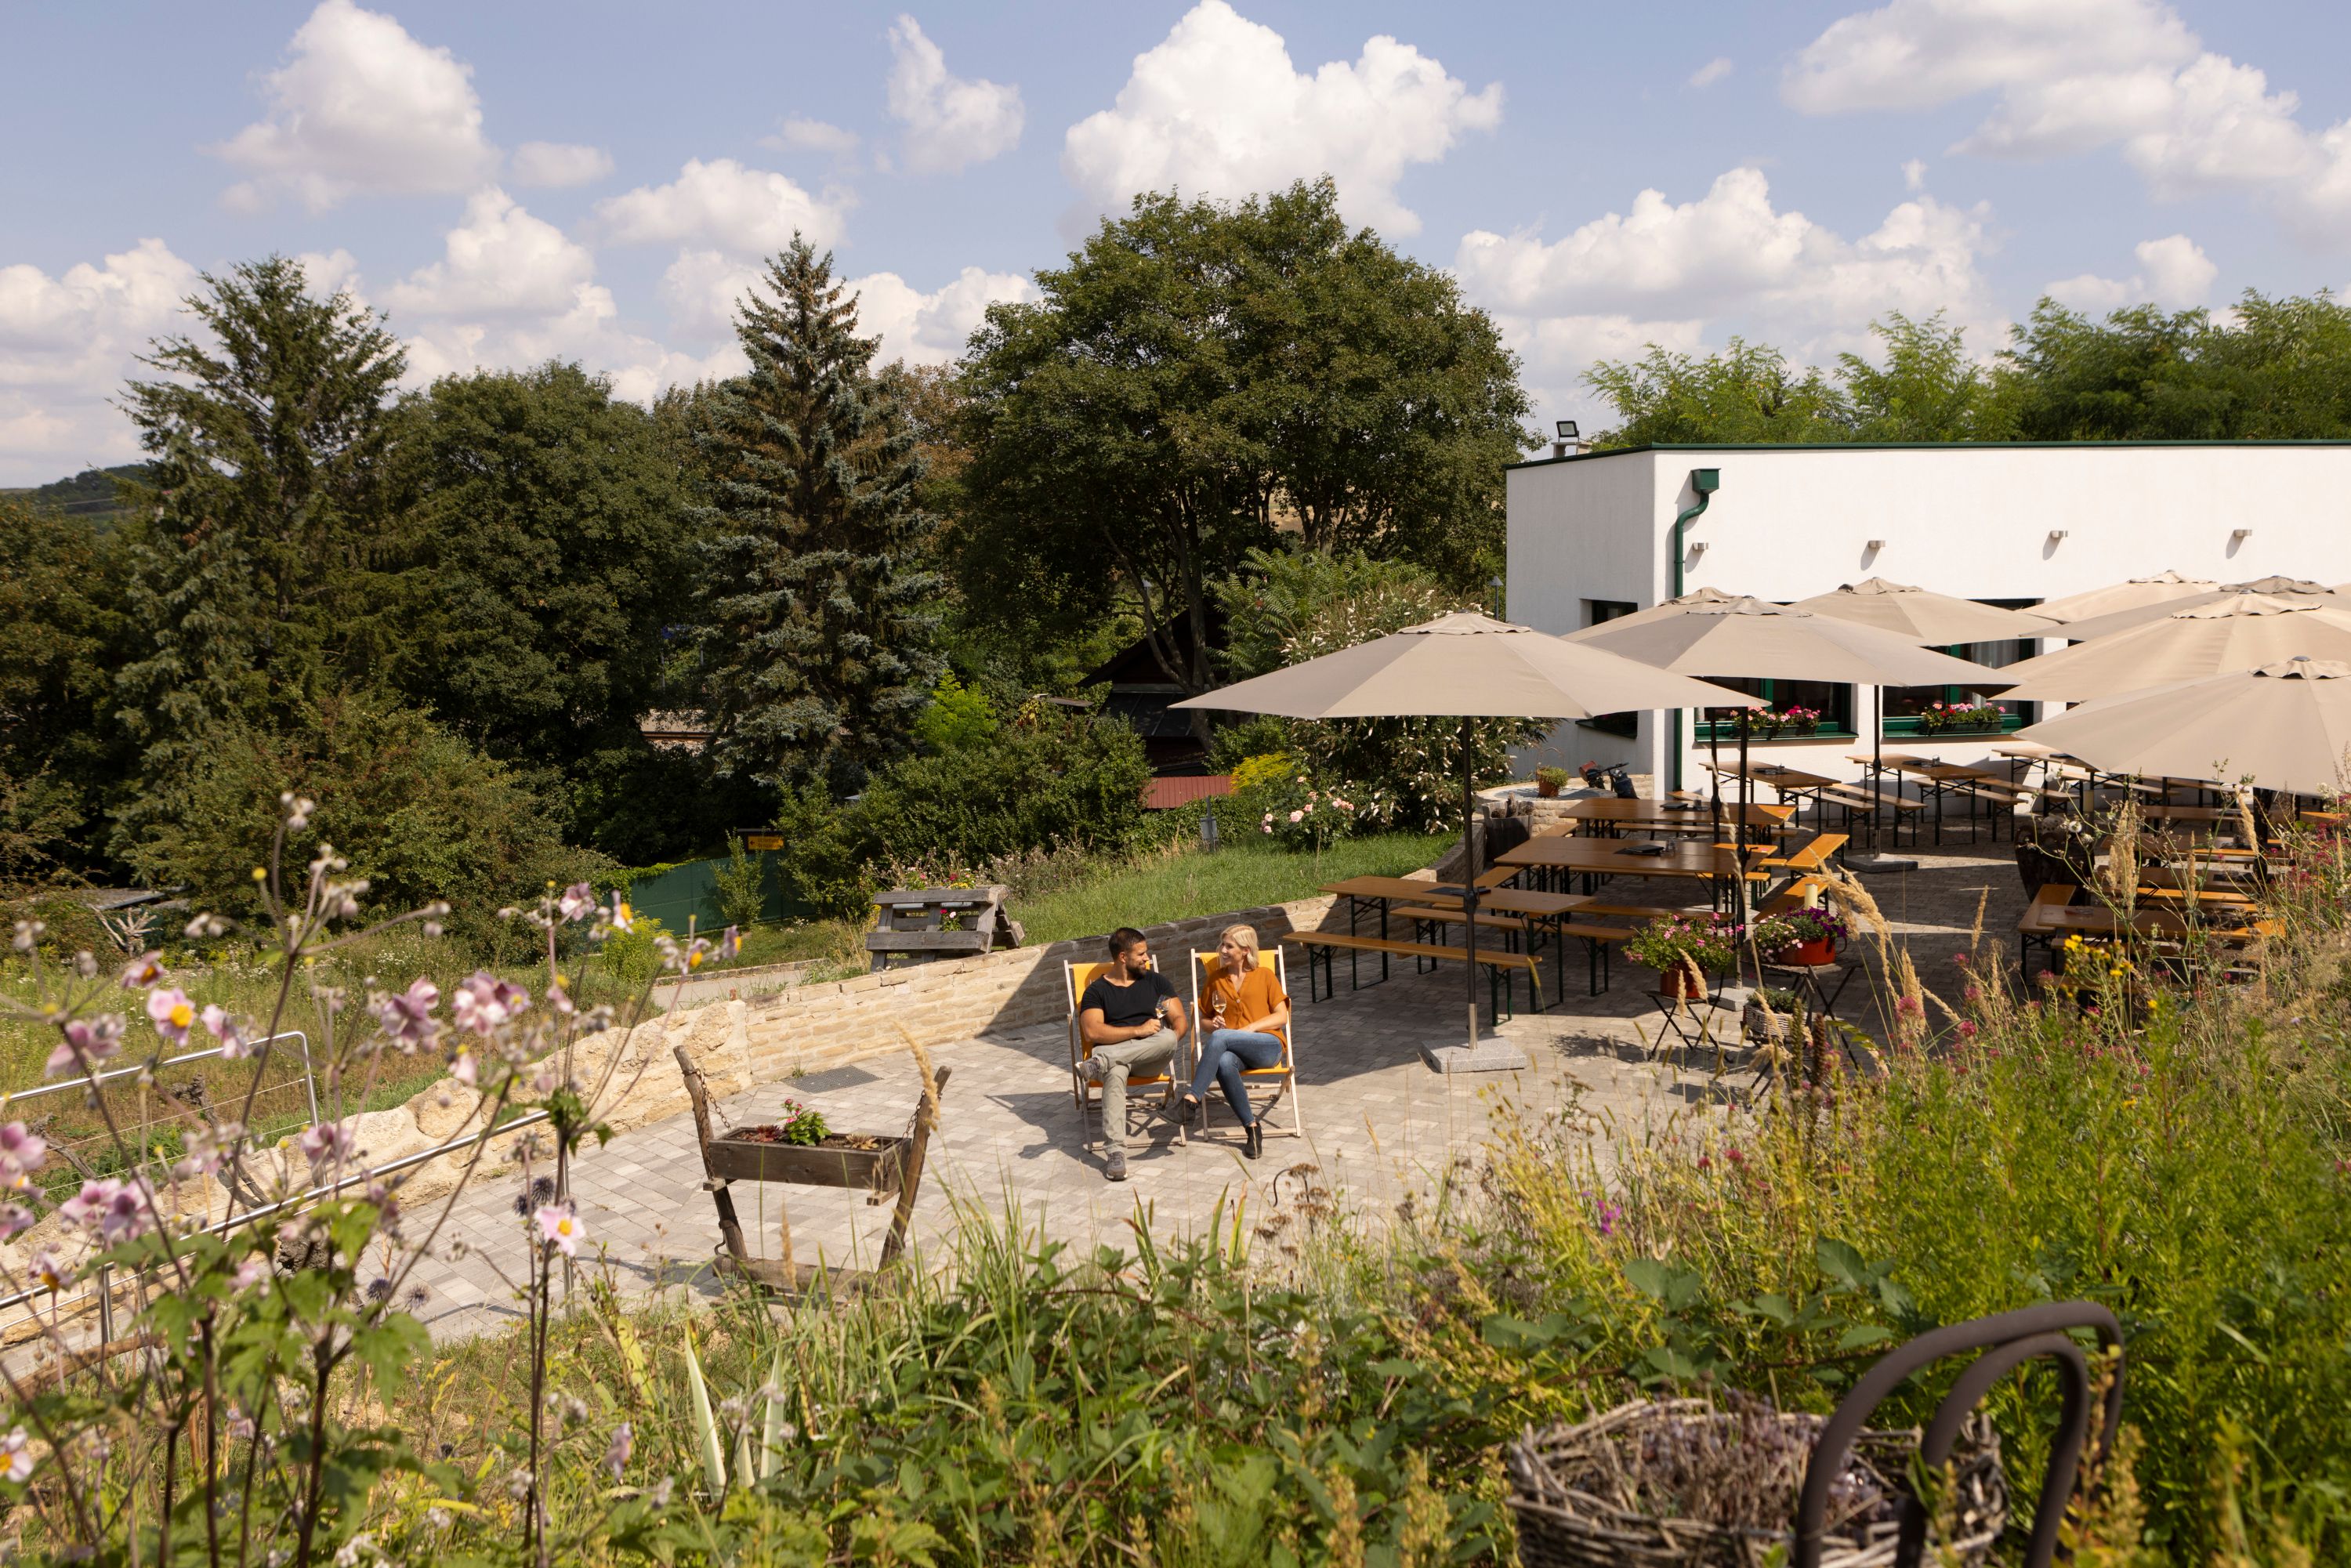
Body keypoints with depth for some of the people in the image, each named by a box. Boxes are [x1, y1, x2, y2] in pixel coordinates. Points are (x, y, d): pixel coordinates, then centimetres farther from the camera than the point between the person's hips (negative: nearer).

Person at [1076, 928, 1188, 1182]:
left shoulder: (1156, 981, 18)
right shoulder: (1097, 990, 8)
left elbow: (1181, 1020, 12)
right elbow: (1092, 1032, -8)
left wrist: (1172, 1039, -12)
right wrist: (1138, 1031, -15)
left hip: (1152, 1056, 2)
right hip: (1115, 1055, -2)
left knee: (1168, 1038, -34)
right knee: (1115, 1073, -40)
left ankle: (1101, 1062, -40)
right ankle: (1116, 1152, -50)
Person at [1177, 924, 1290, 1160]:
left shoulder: (1264, 975, 12)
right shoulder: (1217, 979, 21)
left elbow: (1282, 1016, 5)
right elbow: (1204, 1020, 26)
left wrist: (1250, 1027, -9)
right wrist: (1212, 1024, 1)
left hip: (1267, 1046, -3)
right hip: (1232, 1050, 3)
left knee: (1220, 1038, -35)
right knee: (1224, 1063, -38)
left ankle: (1192, 1099, -39)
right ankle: (1251, 1127, -30)